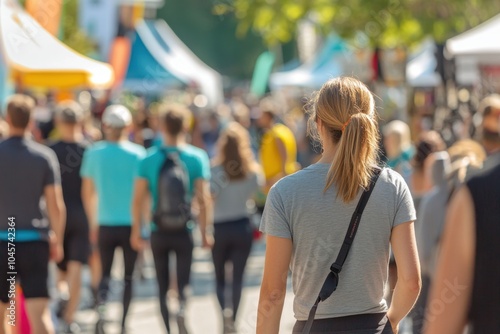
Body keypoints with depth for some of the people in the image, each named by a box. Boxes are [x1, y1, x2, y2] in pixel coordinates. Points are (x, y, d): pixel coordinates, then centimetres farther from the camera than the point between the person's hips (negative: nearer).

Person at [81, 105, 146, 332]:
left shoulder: (93, 154, 0)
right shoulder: (137, 154, -6)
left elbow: (87, 192, 6)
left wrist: (93, 222, 18)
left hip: (105, 224, 1)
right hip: (131, 224, -1)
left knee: (105, 271, 13)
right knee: (129, 275, 11)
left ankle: (102, 298, -16)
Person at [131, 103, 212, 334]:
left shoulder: (149, 159, -3)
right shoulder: (197, 157, -6)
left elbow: (138, 199, -3)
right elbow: (203, 198, -9)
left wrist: (136, 231, 6)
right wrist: (206, 232, -1)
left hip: (159, 231, 1)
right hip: (185, 231, -1)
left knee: (162, 287, 14)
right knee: (183, 284, 3)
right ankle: (182, 309, -26)